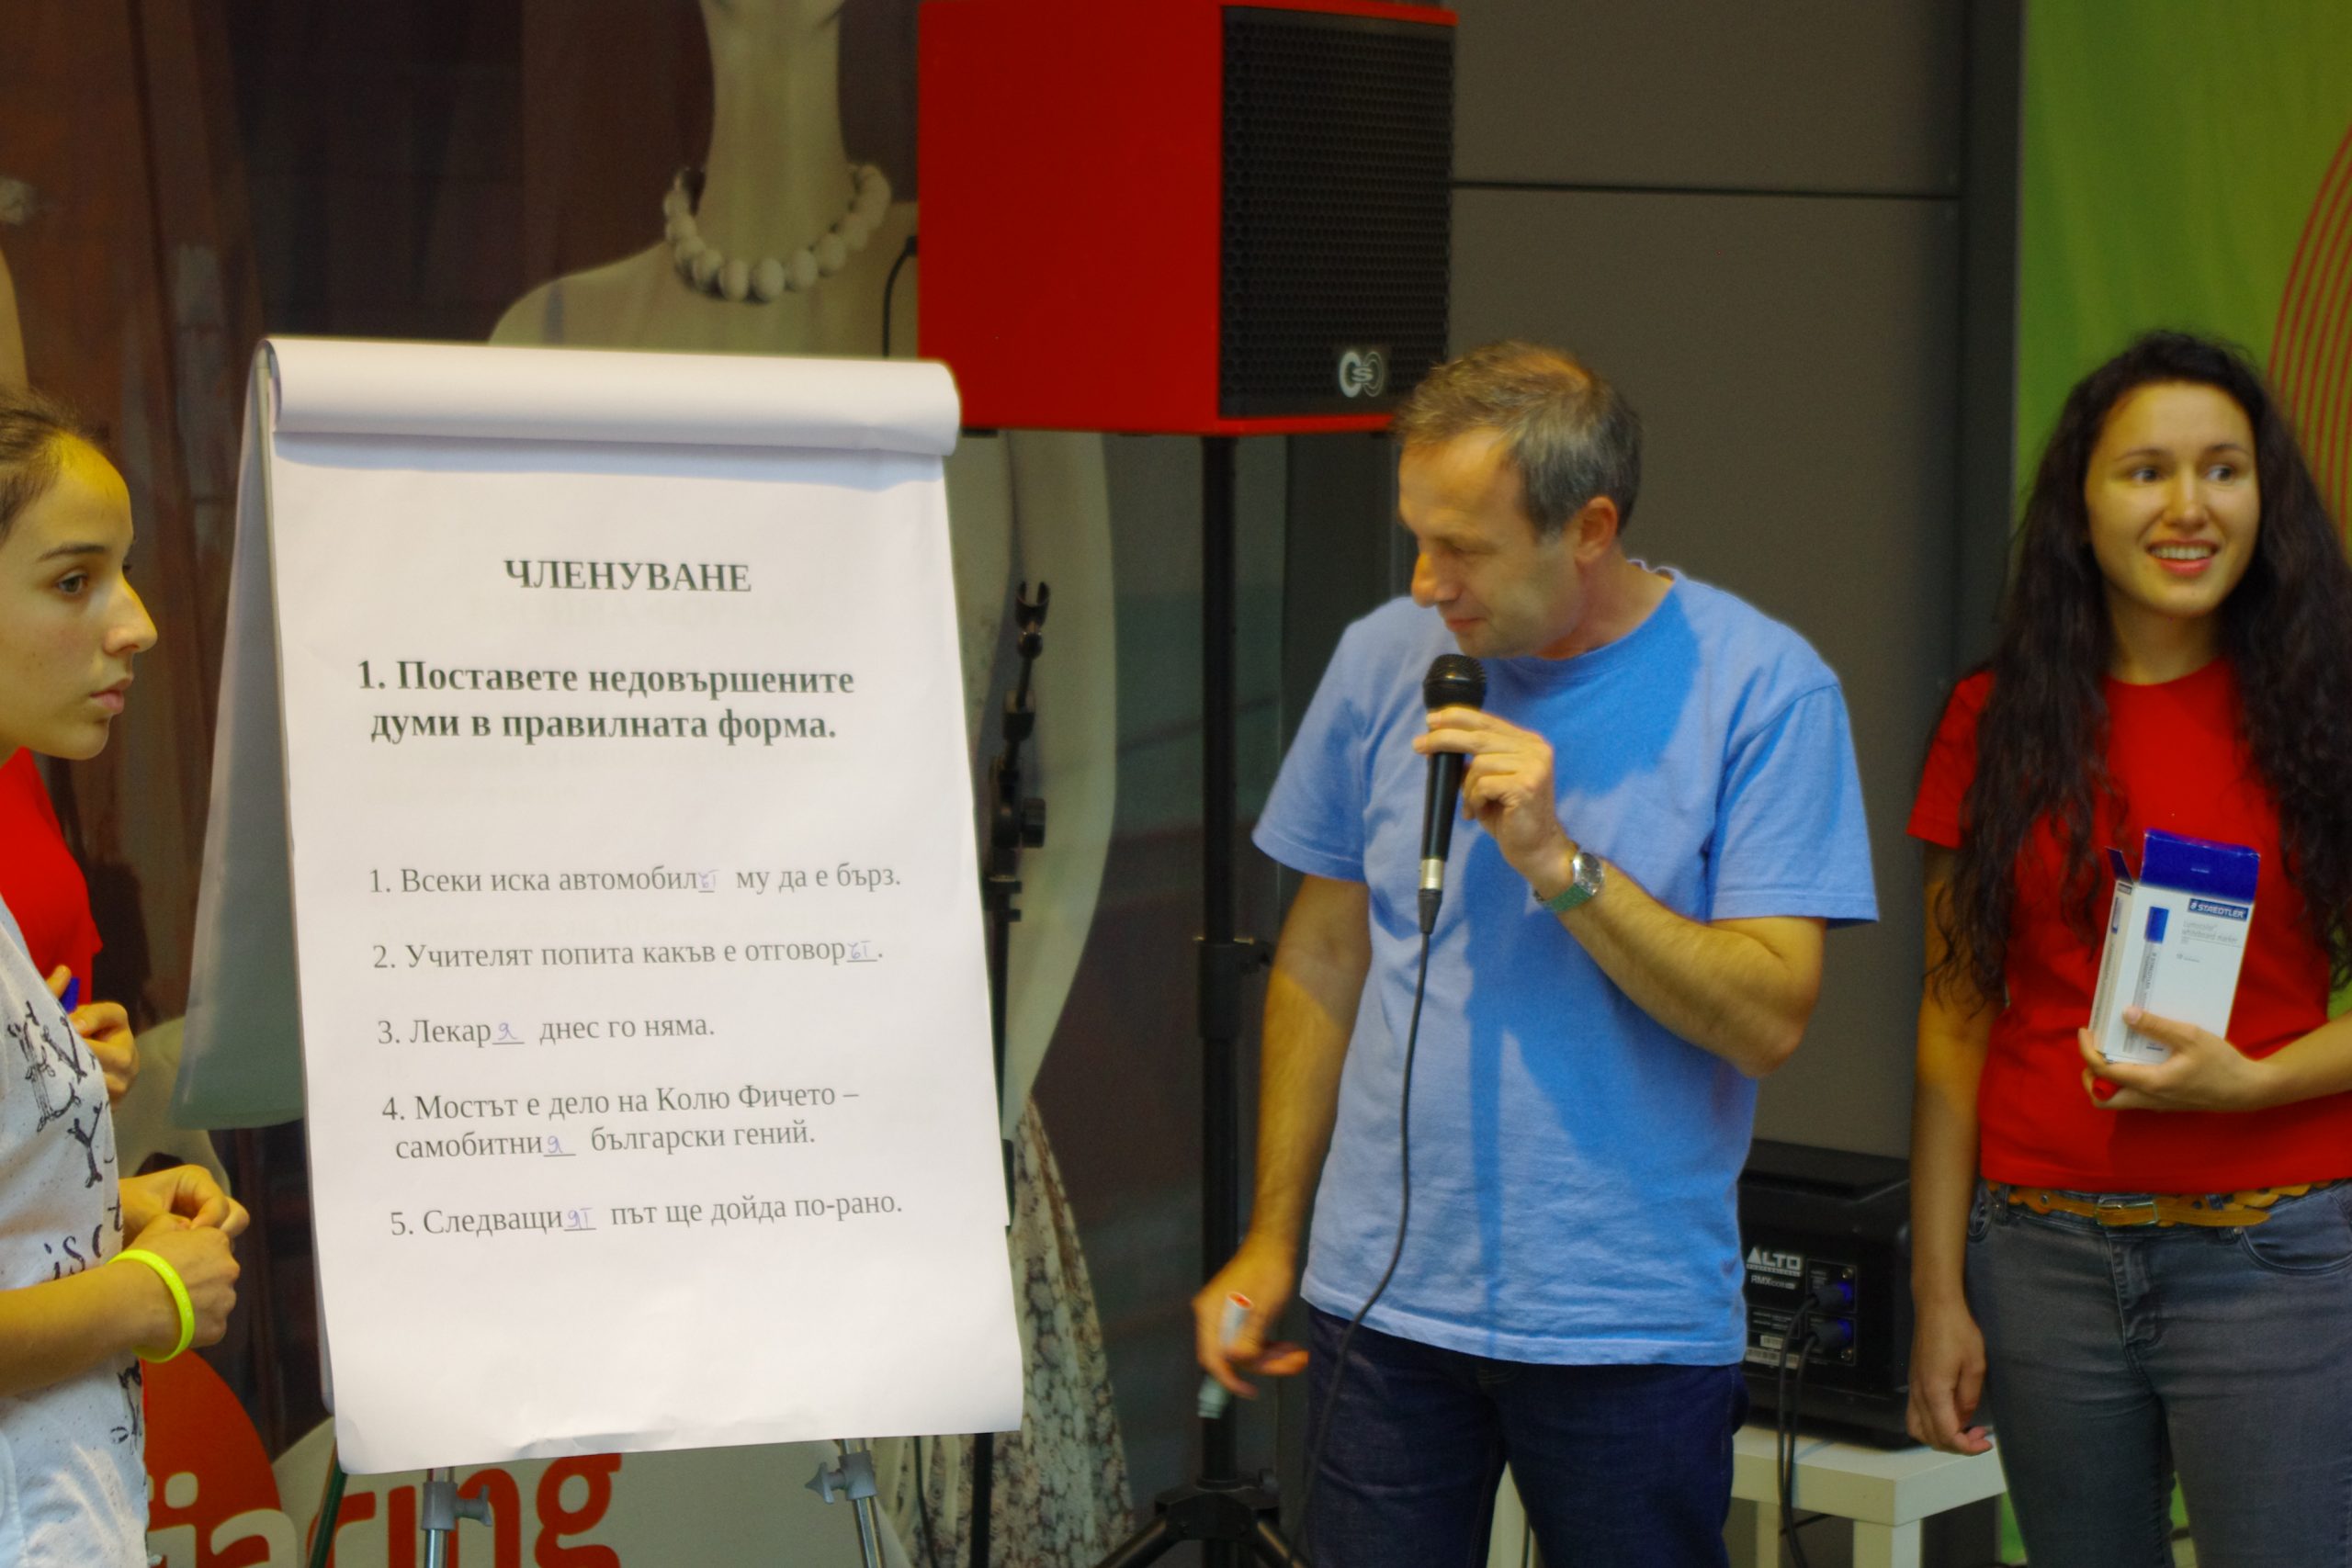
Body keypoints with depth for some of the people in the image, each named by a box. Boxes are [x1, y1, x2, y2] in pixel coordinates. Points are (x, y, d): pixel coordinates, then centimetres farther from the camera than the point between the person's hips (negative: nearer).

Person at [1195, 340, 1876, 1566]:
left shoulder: (1761, 687, -9)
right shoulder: (1385, 660, 2)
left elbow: (1769, 1020, -13)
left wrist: (1557, 863, -22)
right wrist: (1271, 1237, 11)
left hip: (1633, 1318, -3)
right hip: (1384, 1297, 3)